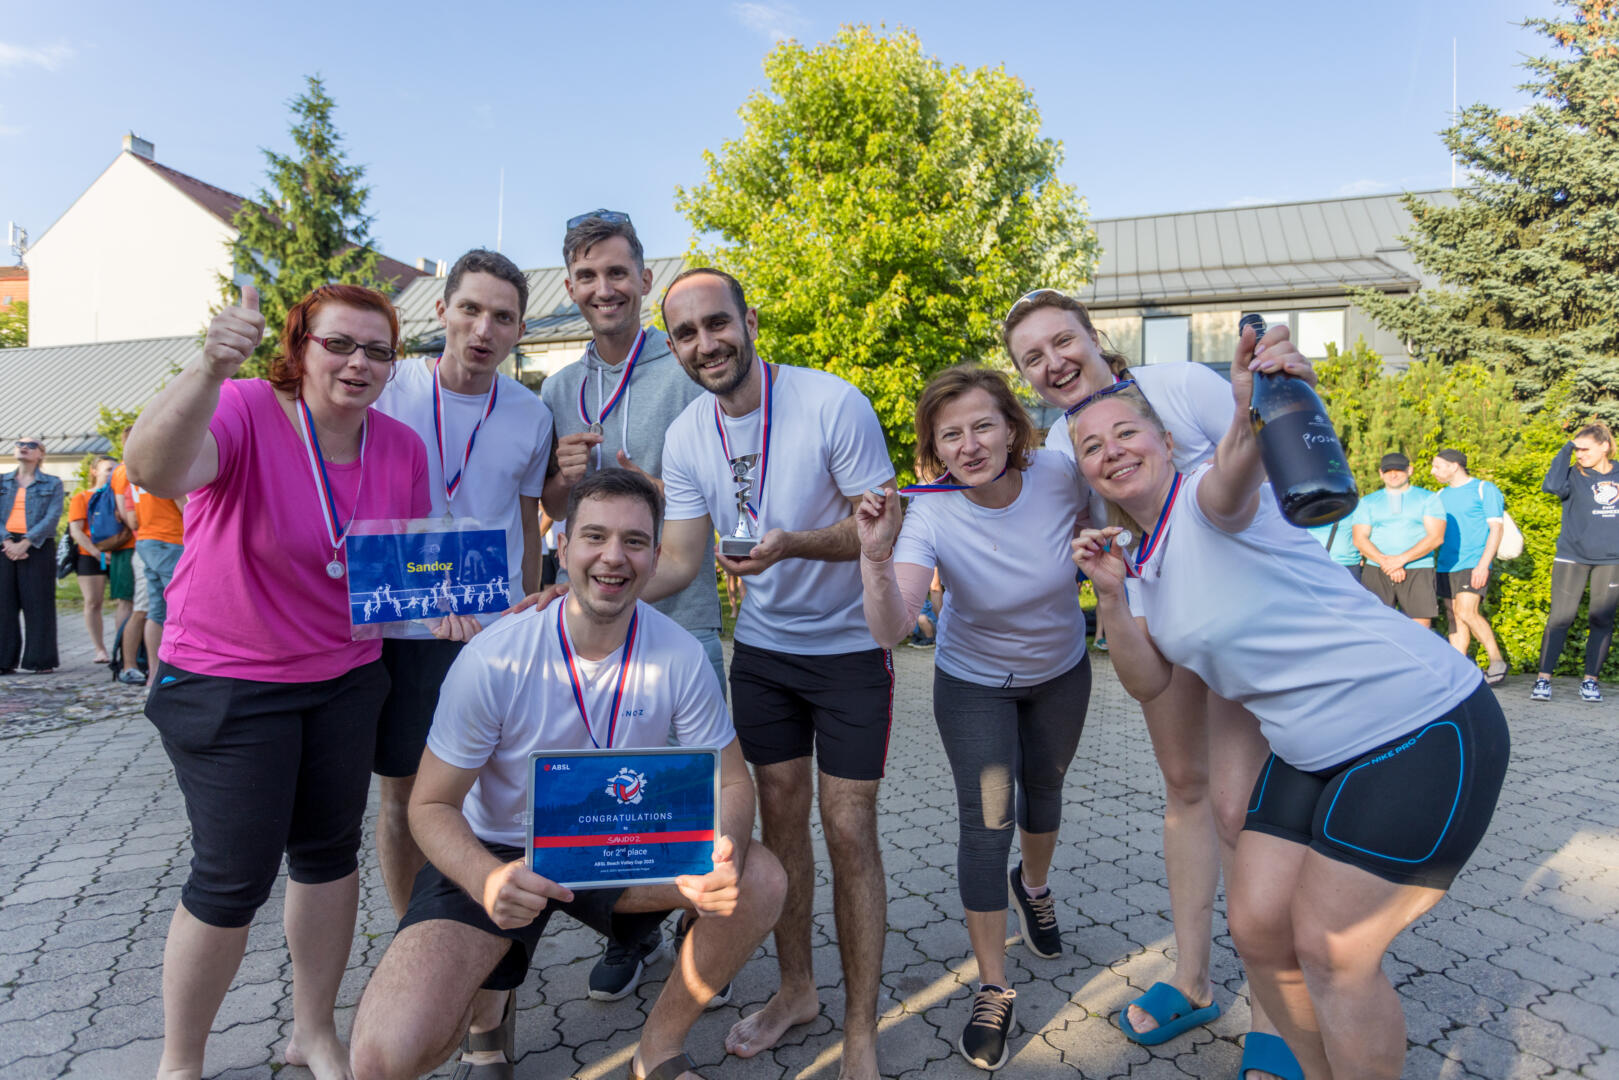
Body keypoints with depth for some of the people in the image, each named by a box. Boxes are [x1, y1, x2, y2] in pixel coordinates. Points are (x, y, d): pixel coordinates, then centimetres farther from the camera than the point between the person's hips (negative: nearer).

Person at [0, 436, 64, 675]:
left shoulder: (52, 484, 7)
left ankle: (42, 661, 2)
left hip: (38, 547, -3)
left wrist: (25, 543, -14)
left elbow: (52, 517, -4)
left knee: (38, 603, -2)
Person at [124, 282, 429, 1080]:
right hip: (226, 684, -5)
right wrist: (210, 371, -56)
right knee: (235, 877, 1)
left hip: (347, 677, 5)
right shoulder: (246, 412, -19)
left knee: (330, 853, 15)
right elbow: (154, 470, -40)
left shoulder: (404, 448, -3)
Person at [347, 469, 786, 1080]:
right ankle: (487, 1003, 16)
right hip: (497, 856, -2)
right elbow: (431, 805, -13)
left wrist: (725, 852, -32)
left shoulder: (679, 657, -16)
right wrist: (486, 880, -36)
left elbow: (730, 782, -7)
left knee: (759, 882, -21)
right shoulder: (495, 661, -23)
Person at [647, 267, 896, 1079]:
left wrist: (793, 543, -34)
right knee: (779, 819, 14)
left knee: (849, 832, 0)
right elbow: (678, 563, -4)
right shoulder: (686, 437, -4)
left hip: (849, 647, -4)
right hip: (761, 646, 5)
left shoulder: (834, 404, -19)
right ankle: (796, 988, 36)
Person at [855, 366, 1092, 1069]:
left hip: (1061, 671, 3)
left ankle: (1033, 887, 56)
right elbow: (889, 630, -43)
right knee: (987, 821, -5)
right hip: (974, 682, -2)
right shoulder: (930, 516, -30)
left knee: (1044, 790, 22)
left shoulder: (1059, 475, -26)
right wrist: (876, 558, -57)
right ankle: (994, 990, 15)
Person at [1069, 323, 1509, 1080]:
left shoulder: (1208, 502, -16)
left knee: (1331, 955, -2)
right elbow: (1147, 681, 3)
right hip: (1311, 754, 8)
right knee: (1258, 930, 9)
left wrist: (1251, 416, -63)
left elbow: (1232, 476, -41)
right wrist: (1111, 593, -12)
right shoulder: (1140, 557, 7)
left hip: (1423, 729, -8)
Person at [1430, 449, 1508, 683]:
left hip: (1474, 565, -6)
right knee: (1454, 620, 5)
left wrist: (1483, 565, -16)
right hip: (1446, 567, 6)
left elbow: (1496, 529, -6)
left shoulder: (1484, 489, 0)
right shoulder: (1441, 496, 17)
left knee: (1466, 612, -20)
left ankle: (1497, 660, -6)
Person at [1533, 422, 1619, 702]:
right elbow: (1551, 486, -24)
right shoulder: (1574, 476, -2)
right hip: (1572, 558, -3)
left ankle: (1590, 679, 14)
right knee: (1560, 618, -6)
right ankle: (1543, 679, -3)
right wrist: (1565, 451, -14)